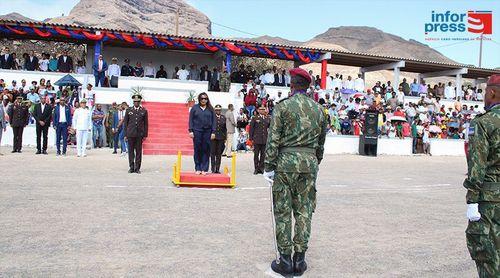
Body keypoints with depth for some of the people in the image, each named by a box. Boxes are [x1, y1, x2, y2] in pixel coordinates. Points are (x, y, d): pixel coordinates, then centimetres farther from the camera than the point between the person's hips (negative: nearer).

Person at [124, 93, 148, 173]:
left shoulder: (144, 111, 5)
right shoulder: (128, 110, 7)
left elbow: (146, 124, 6)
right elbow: (125, 123, 8)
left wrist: (145, 135, 1)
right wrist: (125, 134, 3)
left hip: (139, 134, 0)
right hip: (130, 134, 1)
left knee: (139, 151, 2)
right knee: (131, 151, 4)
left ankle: (137, 168, 9)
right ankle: (131, 167, 11)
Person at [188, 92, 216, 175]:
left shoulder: (210, 109, 10)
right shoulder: (195, 108, 7)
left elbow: (214, 121, 8)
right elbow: (191, 120, 5)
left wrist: (213, 132, 0)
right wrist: (191, 131, -3)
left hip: (207, 132, 1)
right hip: (197, 131, -1)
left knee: (206, 150, 1)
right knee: (197, 150, 2)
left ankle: (204, 169, 7)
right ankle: (198, 169, 9)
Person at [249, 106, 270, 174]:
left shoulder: (268, 119, 12)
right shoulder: (254, 118, 4)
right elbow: (251, 129, 2)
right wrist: (251, 139, -3)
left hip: (265, 140, 3)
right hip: (257, 140, -3)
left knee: (263, 155, 5)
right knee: (256, 154, 2)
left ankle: (261, 168, 13)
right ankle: (256, 168, 9)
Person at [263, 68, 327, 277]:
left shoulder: (282, 107, -4)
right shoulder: (319, 110, 9)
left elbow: (273, 139, -8)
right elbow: (321, 143, 14)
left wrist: (269, 166, -3)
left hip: (286, 161, -4)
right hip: (310, 162, 4)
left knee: (283, 212, 4)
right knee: (304, 212, 9)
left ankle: (285, 260, 8)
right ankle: (300, 259, 14)